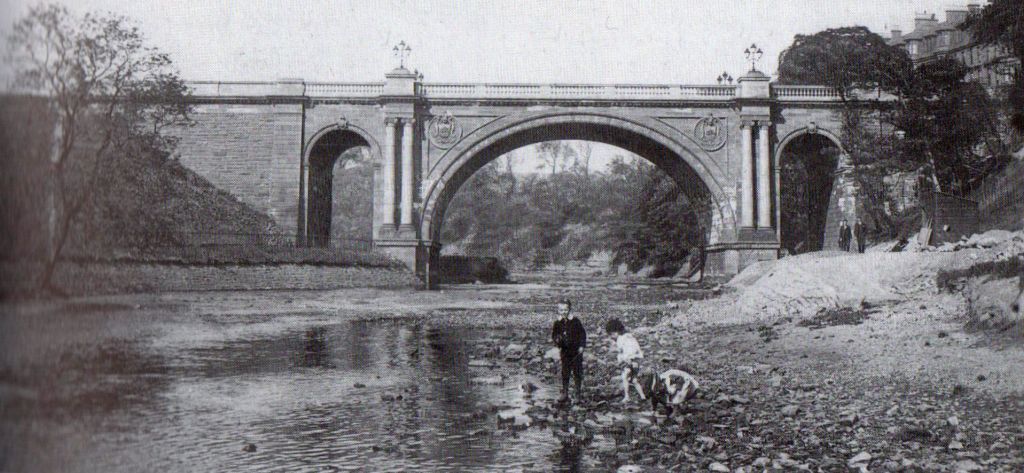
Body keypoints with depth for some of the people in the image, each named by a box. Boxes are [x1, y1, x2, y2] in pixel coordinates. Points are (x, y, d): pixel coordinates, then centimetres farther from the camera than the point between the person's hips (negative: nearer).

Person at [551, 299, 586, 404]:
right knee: (565, 373, 4)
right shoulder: (558, 323, 3)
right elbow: (554, 335, 8)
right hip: (565, 351, 3)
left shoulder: (575, 321, -5)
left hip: (576, 351, -2)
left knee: (577, 373, 2)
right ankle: (564, 394, 10)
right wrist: (556, 340, -14)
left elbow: (582, 333, 1)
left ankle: (579, 394, 12)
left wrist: (582, 346, -5)